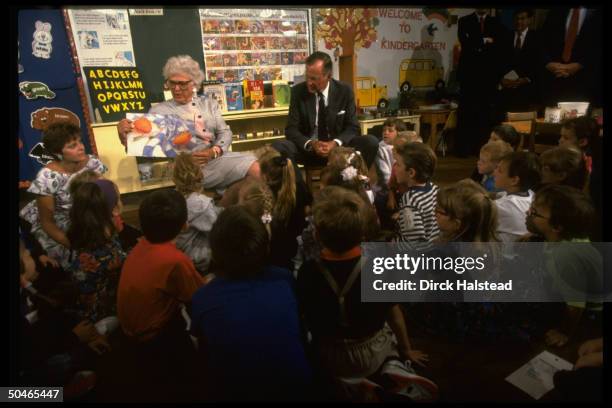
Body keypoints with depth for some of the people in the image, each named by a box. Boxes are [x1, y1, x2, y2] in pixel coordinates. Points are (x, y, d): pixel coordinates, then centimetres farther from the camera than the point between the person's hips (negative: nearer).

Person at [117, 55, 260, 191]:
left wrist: (214, 152, -10)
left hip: (217, 157, 4)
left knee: (257, 168, -24)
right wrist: (125, 136, -18)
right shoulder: (159, 110, 11)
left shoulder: (209, 103, 20)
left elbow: (225, 132, 12)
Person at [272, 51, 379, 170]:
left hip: (338, 148, 1)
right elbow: (291, 129, -5)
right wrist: (311, 144, -25)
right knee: (277, 146, -28)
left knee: (371, 142, -24)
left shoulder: (345, 91, -3)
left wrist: (335, 143, -23)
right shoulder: (298, 91, -4)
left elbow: (352, 127, -2)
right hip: (308, 149, 0)